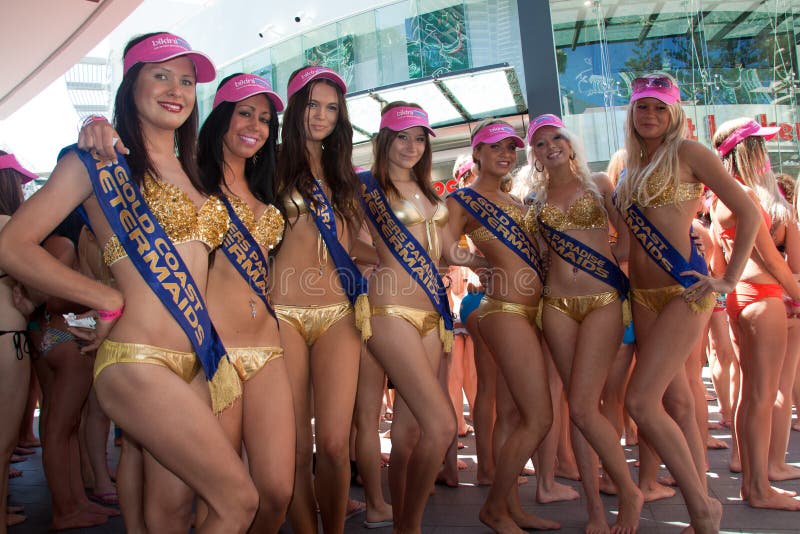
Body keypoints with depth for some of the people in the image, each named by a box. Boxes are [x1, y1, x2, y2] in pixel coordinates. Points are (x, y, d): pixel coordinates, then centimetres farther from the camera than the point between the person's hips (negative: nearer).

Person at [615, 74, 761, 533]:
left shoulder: (689, 153, -3)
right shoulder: (633, 168, 16)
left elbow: (749, 214, -5)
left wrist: (729, 281, -8)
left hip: (684, 289, -7)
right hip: (642, 294, 7)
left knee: (641, 402, -13)